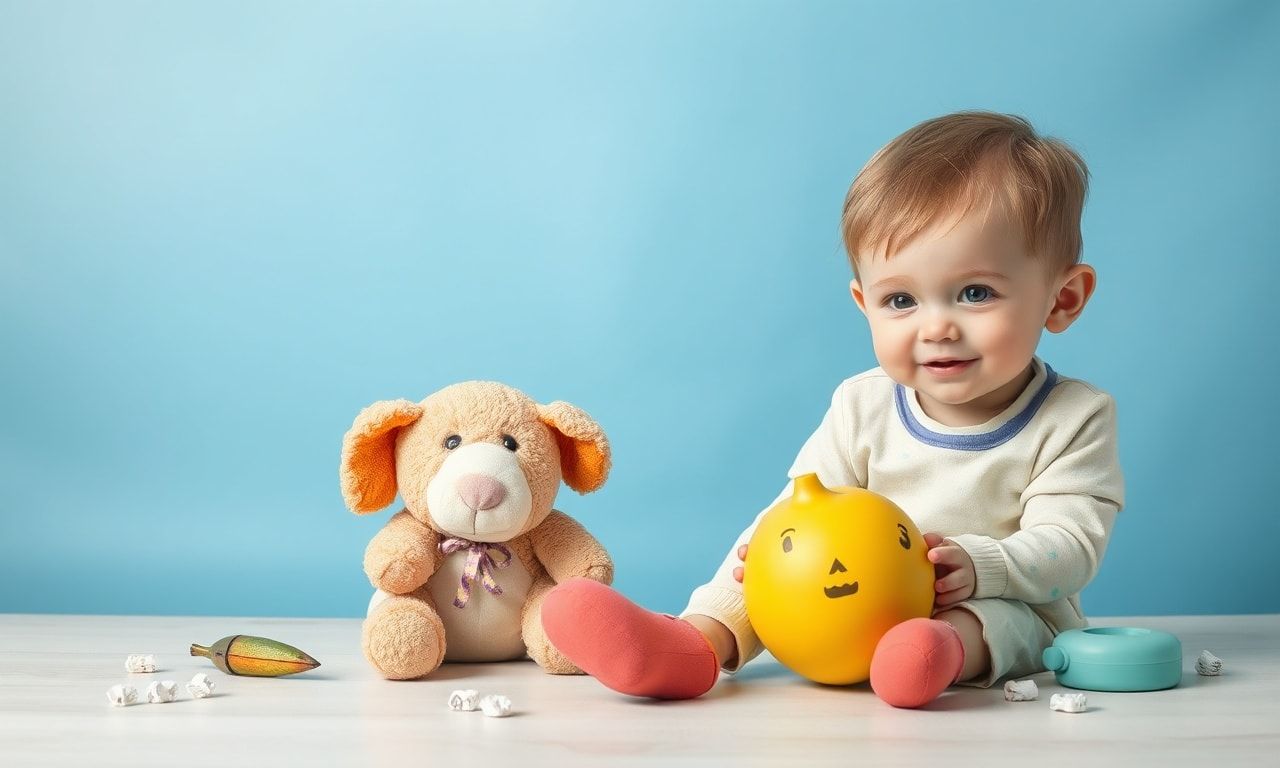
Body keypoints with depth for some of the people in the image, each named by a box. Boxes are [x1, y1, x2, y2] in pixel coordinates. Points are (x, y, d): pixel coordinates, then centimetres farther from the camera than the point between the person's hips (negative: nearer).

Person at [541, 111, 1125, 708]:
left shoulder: (1074, 420, -10)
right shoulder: (863, 407, -1)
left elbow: (1069, 546, -16)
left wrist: (978, 564, -35)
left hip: (1005, 605, -3)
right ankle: (696, 642, -33)